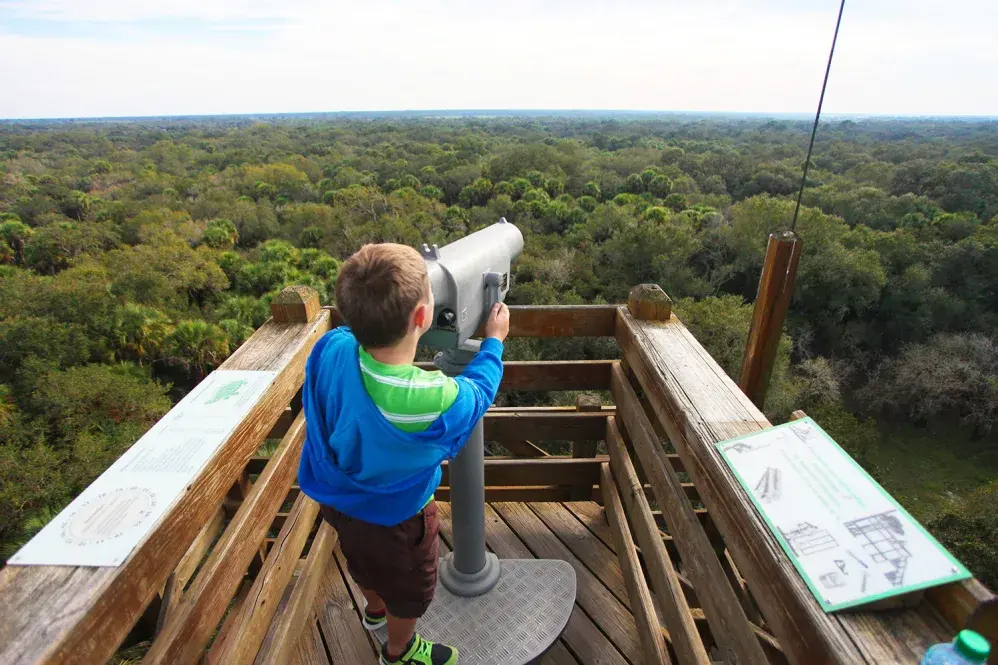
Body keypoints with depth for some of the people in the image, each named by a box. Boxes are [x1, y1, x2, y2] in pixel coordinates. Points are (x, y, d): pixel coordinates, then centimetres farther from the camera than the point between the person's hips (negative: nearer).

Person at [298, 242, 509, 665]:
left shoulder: (330, 349, -30)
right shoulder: (437, 401, -41)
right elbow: (478, 391, -17)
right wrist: (494, 341, -2)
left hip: (337, 499, 6)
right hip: (394, 519, -5)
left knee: (366, 563, 37)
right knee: (408, 588, 28)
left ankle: (376, 610, 69)